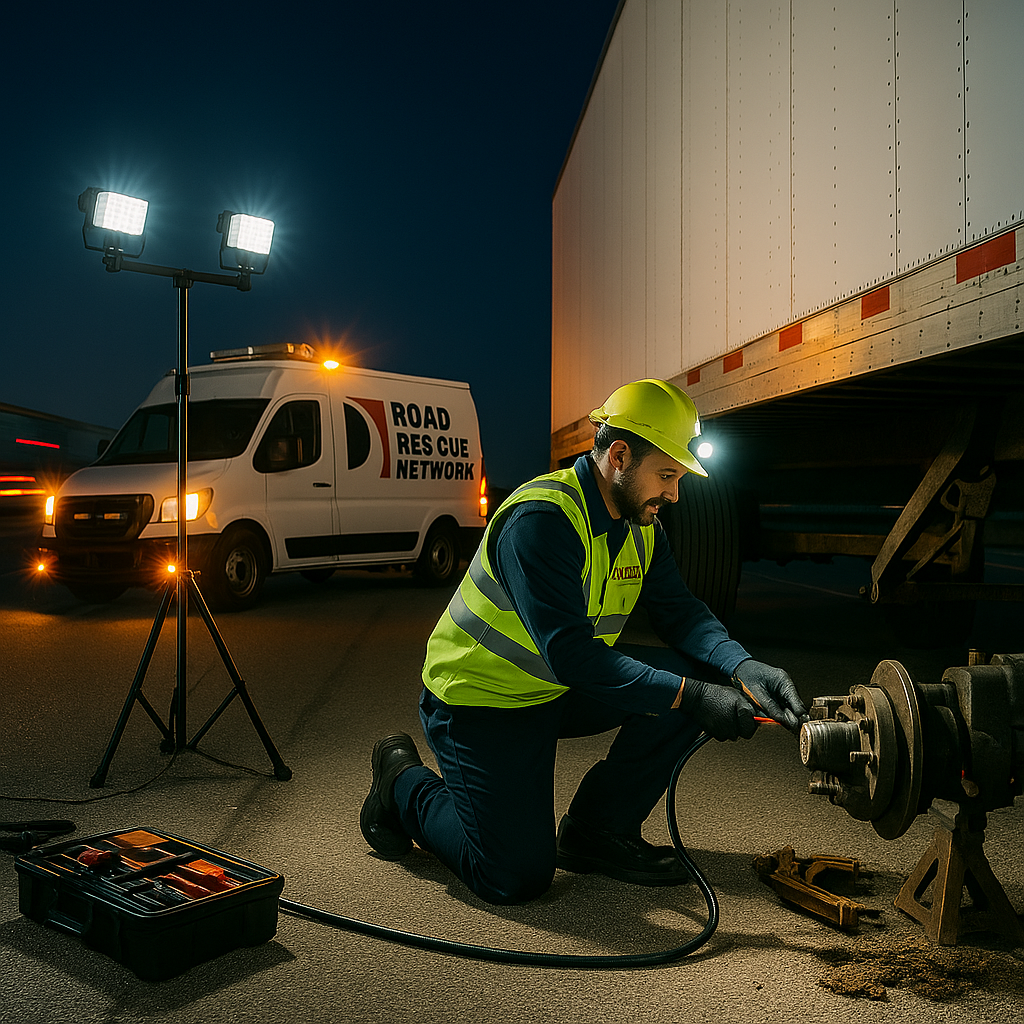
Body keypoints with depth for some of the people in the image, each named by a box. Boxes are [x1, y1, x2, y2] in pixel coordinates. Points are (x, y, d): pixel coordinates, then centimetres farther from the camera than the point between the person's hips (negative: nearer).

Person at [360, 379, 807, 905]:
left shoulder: (641, 522, 0)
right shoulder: (542, 517, -29)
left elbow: (680, 611, -2)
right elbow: (570, 654, -35)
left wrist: (744, 670, -22)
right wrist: (692, 698, -36)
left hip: (562, 691, 8)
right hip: (480, 700, -8)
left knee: (697, 674, -9)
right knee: (516, 878, -13)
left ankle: (599, 828, 7)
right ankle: (404, 782, 14)